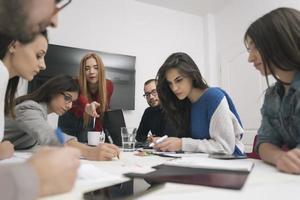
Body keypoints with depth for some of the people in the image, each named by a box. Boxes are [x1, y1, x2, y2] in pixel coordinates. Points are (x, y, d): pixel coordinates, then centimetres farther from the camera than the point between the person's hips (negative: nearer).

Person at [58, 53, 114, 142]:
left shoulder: (108, 85, -21)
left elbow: (102, 111, -11)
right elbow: (79, 99, -53)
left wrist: (97, 132, -15)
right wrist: (87, 107, -74)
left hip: (87, 121, 2)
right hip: (69, 120, -2)